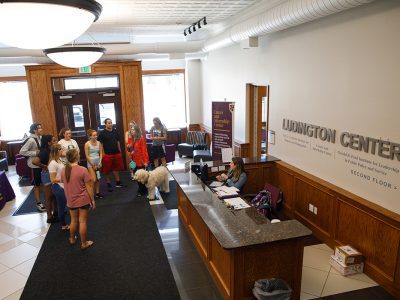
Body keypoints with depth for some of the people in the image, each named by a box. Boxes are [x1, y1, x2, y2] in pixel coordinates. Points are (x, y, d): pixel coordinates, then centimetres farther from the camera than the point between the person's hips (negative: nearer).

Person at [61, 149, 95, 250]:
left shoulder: (63, 171, -3)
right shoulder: (83, 170, -19)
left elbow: (65, 184, 10)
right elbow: (89, 187, -15)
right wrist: (93, 200, -4)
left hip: (71, 201, 5)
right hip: (83, 200, -5)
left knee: (74, 220, 23)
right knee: (83, 222, 7)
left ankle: (72, 239, 41)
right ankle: (84, 243, 19)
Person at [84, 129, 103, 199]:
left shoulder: (98, 143, 0)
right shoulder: (87, 144, -10)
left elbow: (101, 153, 3)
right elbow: (87, 156, -10)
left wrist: (100, 162, -8)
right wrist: (93, 165, -10)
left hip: (98, 162, 4)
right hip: (91, 163, -4)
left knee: (97, 179, 11)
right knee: (93, 179, -11)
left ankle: (97, 192, 20)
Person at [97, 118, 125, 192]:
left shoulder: (115, 131, 7)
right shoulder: (102, 133, -7)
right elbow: (100, 144, -8)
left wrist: (120, 151, 12)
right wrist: (103, 153, -13)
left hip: (116, 153, 4)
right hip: (107, 154, -4)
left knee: (116, 168, 14)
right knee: (107, 170, 5)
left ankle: (118, 182, 26)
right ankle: (109, 184, 16)